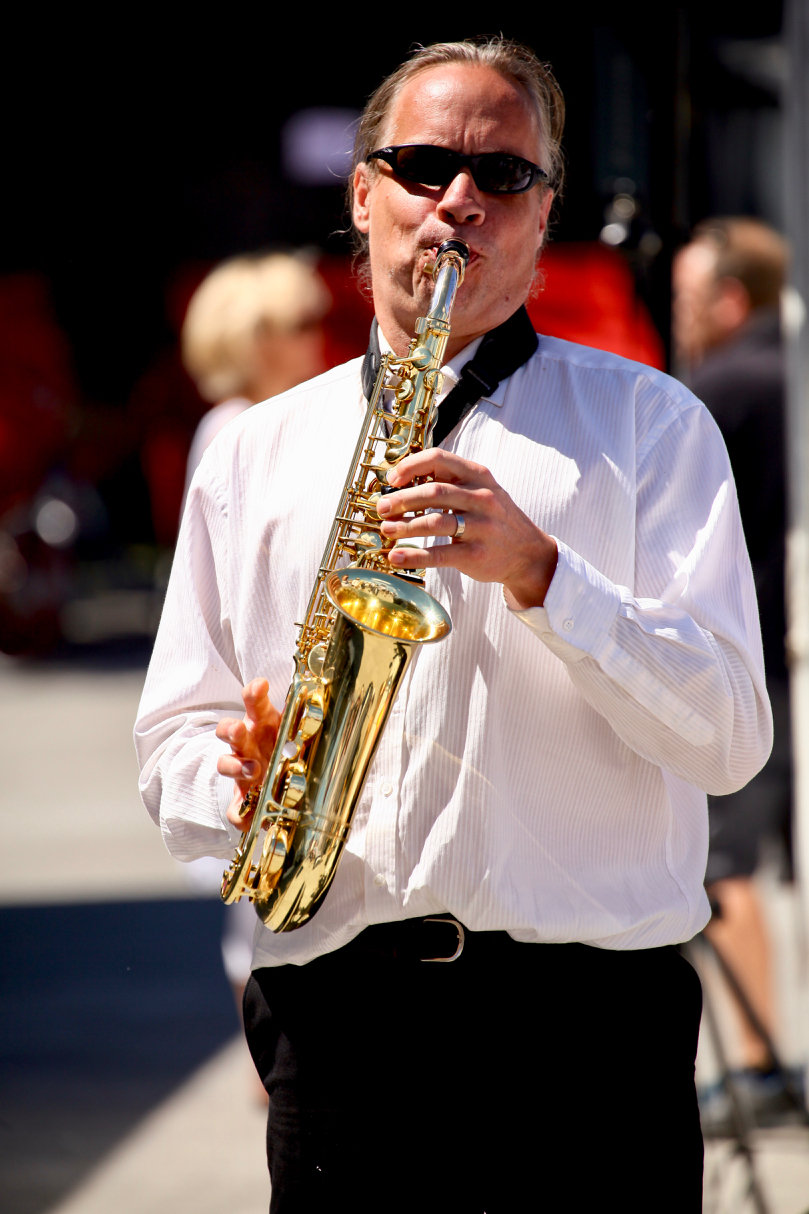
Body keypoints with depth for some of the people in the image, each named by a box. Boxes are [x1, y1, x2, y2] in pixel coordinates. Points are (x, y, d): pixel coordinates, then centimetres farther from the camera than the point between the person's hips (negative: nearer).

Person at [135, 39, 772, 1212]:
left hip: (586, 1025, -2)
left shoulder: (647, 423, 9)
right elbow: (173, 747, 17)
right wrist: (245, 779, -7)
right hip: (336, 1018, 2)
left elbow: (729, 735, -1)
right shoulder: (254, 454, 17)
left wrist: (536, 569, -14)